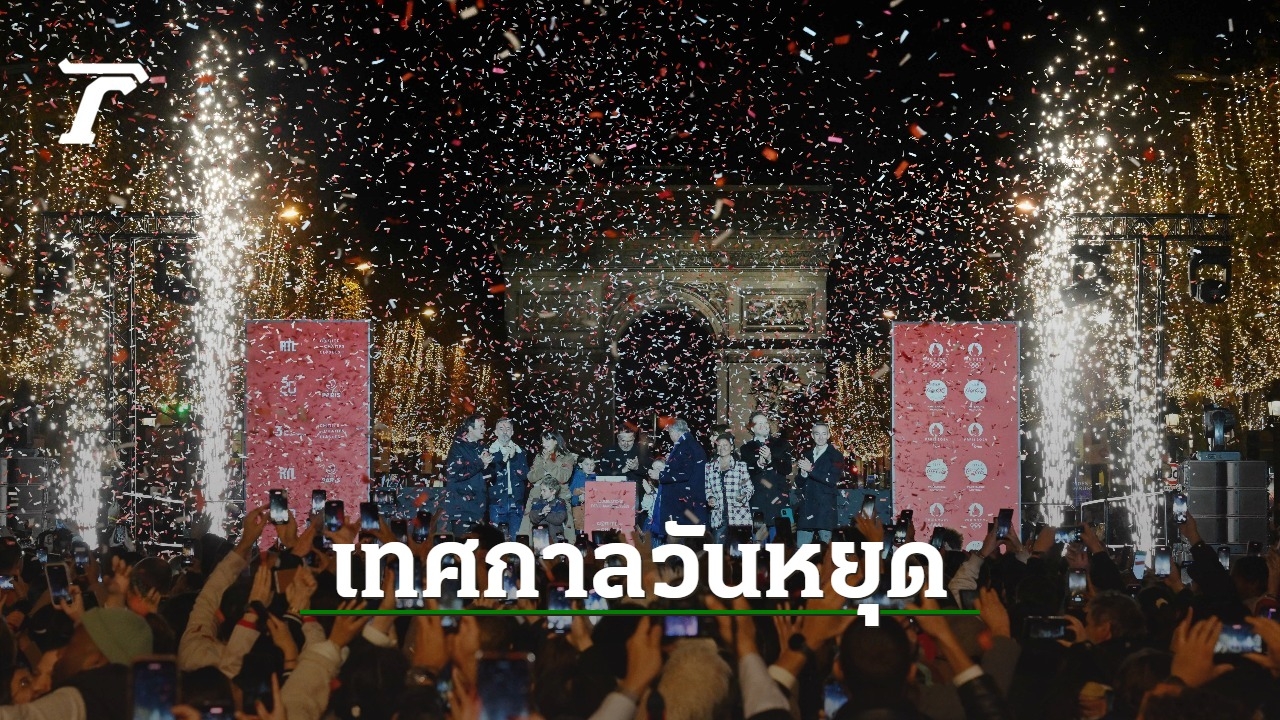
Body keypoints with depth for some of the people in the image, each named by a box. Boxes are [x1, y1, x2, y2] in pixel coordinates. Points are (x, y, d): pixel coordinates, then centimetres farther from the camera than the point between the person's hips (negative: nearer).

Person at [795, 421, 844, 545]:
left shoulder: (836, 456, 1)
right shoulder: (806, 456, 17)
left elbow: (833, 480, -12)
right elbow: (799, 483, 15)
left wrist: (811, 470, -14)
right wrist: (803, 474, -7)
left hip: (825, 508, -5)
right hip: (806, 508, 5)